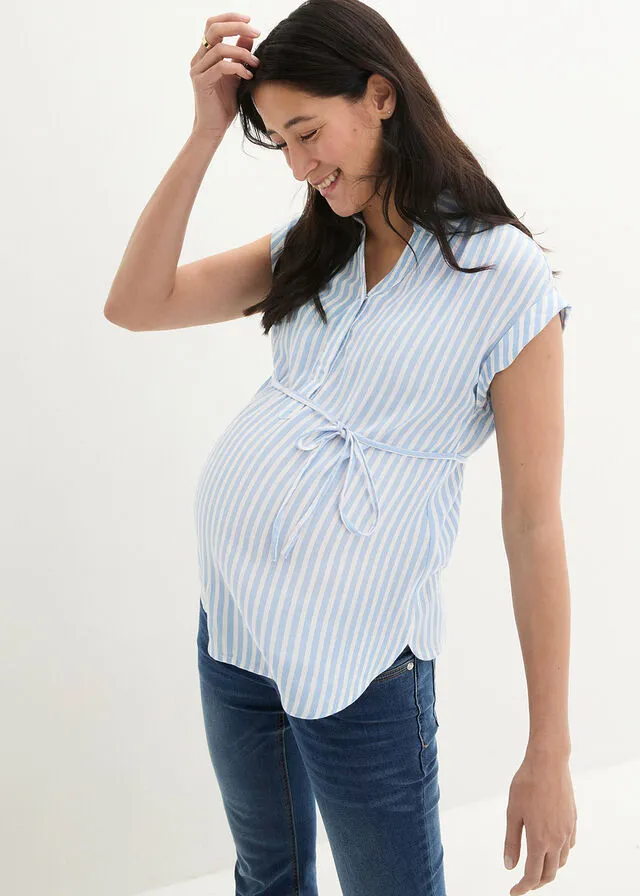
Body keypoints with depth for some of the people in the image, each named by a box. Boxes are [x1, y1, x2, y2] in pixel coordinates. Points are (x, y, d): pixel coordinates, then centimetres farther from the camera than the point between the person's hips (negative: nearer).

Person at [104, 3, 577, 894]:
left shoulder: (506, 277, -13)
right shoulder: (310, 247, 6)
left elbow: (533, 524, -13)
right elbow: (135, 306, 1)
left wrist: (549, 755, -11)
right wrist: (207, 133, -6)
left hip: (359, 660, -6)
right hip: (228, 619, 6)